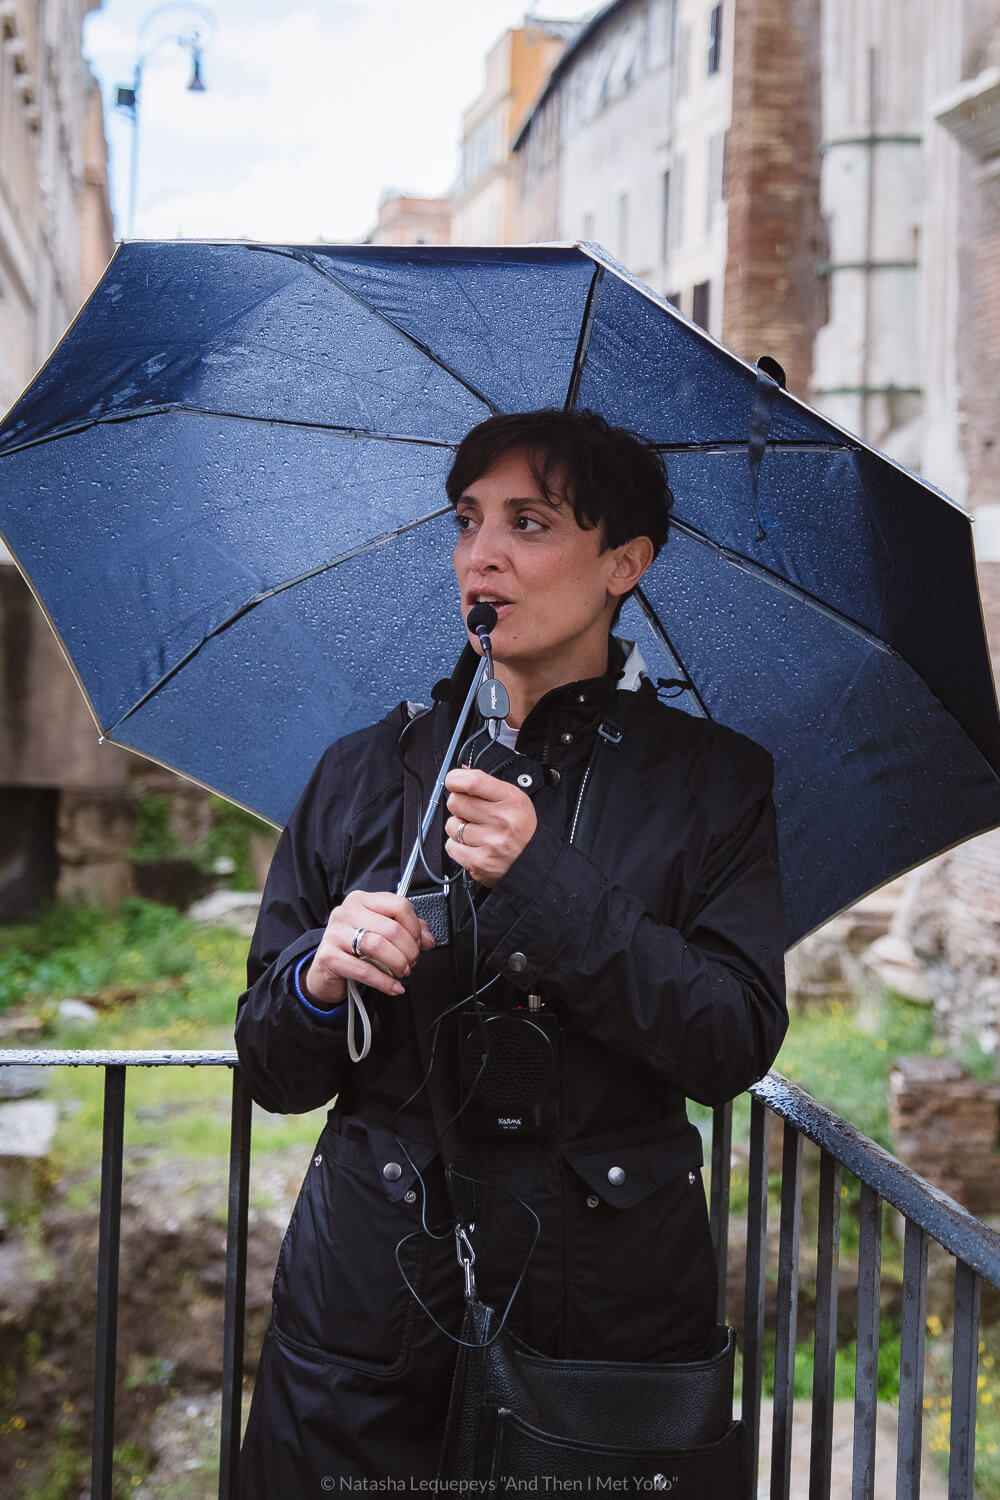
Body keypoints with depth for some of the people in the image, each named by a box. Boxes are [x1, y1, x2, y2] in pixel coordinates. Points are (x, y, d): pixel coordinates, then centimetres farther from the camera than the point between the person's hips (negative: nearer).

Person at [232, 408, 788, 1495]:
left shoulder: (715, 780, 0)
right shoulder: (362, 774, 5)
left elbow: (739, 1046, -12)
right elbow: (273, 1072, 7)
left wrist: (541, 884, -20)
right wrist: (318, 983, -16)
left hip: (614, 1309, -1)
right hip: (370, 1304, 2)